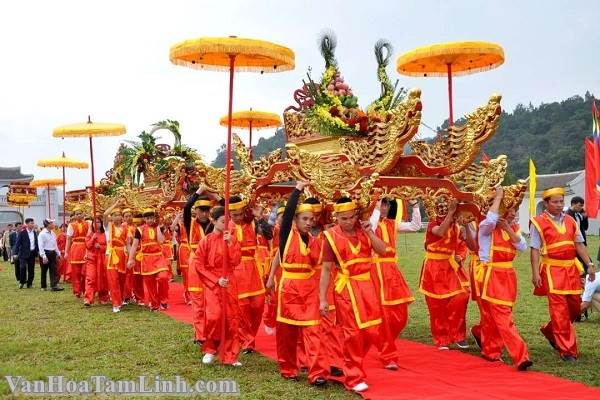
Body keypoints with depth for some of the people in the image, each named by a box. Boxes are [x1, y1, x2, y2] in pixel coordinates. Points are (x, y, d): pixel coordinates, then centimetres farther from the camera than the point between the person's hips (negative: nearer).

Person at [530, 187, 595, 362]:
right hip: (552, 270, -6)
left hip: (571, 268, 6)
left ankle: (551, 331, 34)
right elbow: (535, 249, -8)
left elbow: (579, 244, 13)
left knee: (575, 306, 11)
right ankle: (567, 350, 3)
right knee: (560, 309, -4)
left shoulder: (570, 220, 12)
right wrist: (535, 273, -14)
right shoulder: (538, 222, -4)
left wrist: (589, 265, 6)